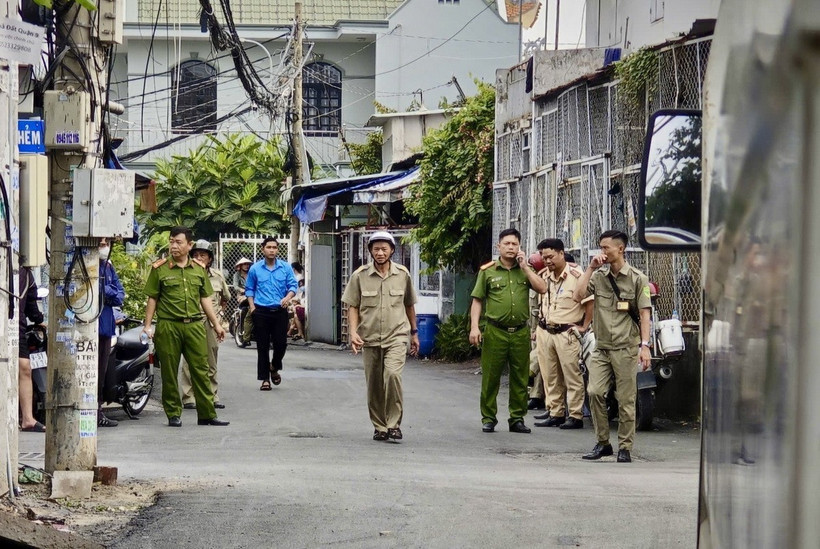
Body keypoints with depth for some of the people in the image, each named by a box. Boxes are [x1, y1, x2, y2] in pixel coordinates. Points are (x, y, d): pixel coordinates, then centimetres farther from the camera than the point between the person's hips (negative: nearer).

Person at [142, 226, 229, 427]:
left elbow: (205, 298, 17)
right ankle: (173, 414, 11)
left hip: (194, 326, 3)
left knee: (201, 369, 1)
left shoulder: (199, 269, 12)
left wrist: (216, 324, 15)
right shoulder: (159, 269, 2)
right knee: (169, 372, 2)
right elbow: (152, 298, 3)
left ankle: (207, 414, 5)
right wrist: (147, 325, -3)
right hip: (168, 326, -2)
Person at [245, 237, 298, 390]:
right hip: (261, 312, -1)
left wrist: (288, 297, -17)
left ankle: (274, 368, 29)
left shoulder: (285, 268, 4)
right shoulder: (255, 268, 4)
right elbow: (249, 289, 11)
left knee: (281, 343, 0)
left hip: (280, 311, 1)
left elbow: (293, 285, 2)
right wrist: (252, 306, -1)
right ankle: (265, 379, 7)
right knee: (263, 346, 1)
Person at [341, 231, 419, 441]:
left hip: (396, 336, -1)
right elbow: (352, 306, 2)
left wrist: (414, 332, 20)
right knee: (374, 385, 6)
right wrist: (353, 332, -10)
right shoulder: (360, 276, 1)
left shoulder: (403, 274, 5)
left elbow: (409, 305, 16)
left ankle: (394, 424, -12)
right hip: (369, 338, 1)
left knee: (392, 374, -22)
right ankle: (379, 427, 21)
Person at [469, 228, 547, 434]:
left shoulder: (525, 270, 12)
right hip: (495, 331, -2)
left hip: (520, 332, 2)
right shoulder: (487, 271, 5)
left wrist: (525, 267, -3)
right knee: (490, 376, -1)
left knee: (520, 378, 5)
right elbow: (477, 301, 4)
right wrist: (474, 327, -6)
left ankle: (517, 418, 13)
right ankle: (488, 418, 8)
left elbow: (542, 289, -3)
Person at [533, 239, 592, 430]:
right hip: (545, 333, 7)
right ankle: (556, 414, 17)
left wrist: (583, 326, -11)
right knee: (550, 377, 10)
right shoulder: (544, 276, 11)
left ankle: (576, 416, -2)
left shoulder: (576, 275, -13)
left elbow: (591, 301, -13)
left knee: (572, 377, -4)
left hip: (566, 333, -7)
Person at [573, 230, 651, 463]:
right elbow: (578, 295, -3)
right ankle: (602, 443, 6)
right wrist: (591, 268, -4)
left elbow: (644, 314, -3)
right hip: (602, 347, 4)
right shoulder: (598, 275, 11)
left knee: (626, 400, -1)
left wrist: (645, 346, -10)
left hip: (626, 347, -4)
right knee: (594, 392, -7)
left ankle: (625, 447, 7)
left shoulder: (637, 278, 0)